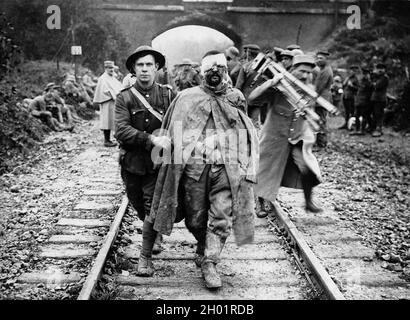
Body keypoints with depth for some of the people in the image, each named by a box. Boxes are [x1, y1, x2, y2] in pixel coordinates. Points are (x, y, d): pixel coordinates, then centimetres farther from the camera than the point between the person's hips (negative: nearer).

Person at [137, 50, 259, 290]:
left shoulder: (236, 98, 14)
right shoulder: (187, 98, 7)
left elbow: (247, 133, 22)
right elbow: (173, 131, 8)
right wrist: (177, 158, -1)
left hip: (226, 167, 1)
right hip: (194, 165, -1)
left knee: (222, 216, -6)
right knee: (195, 217, 6)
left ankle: (209, 263, 5)